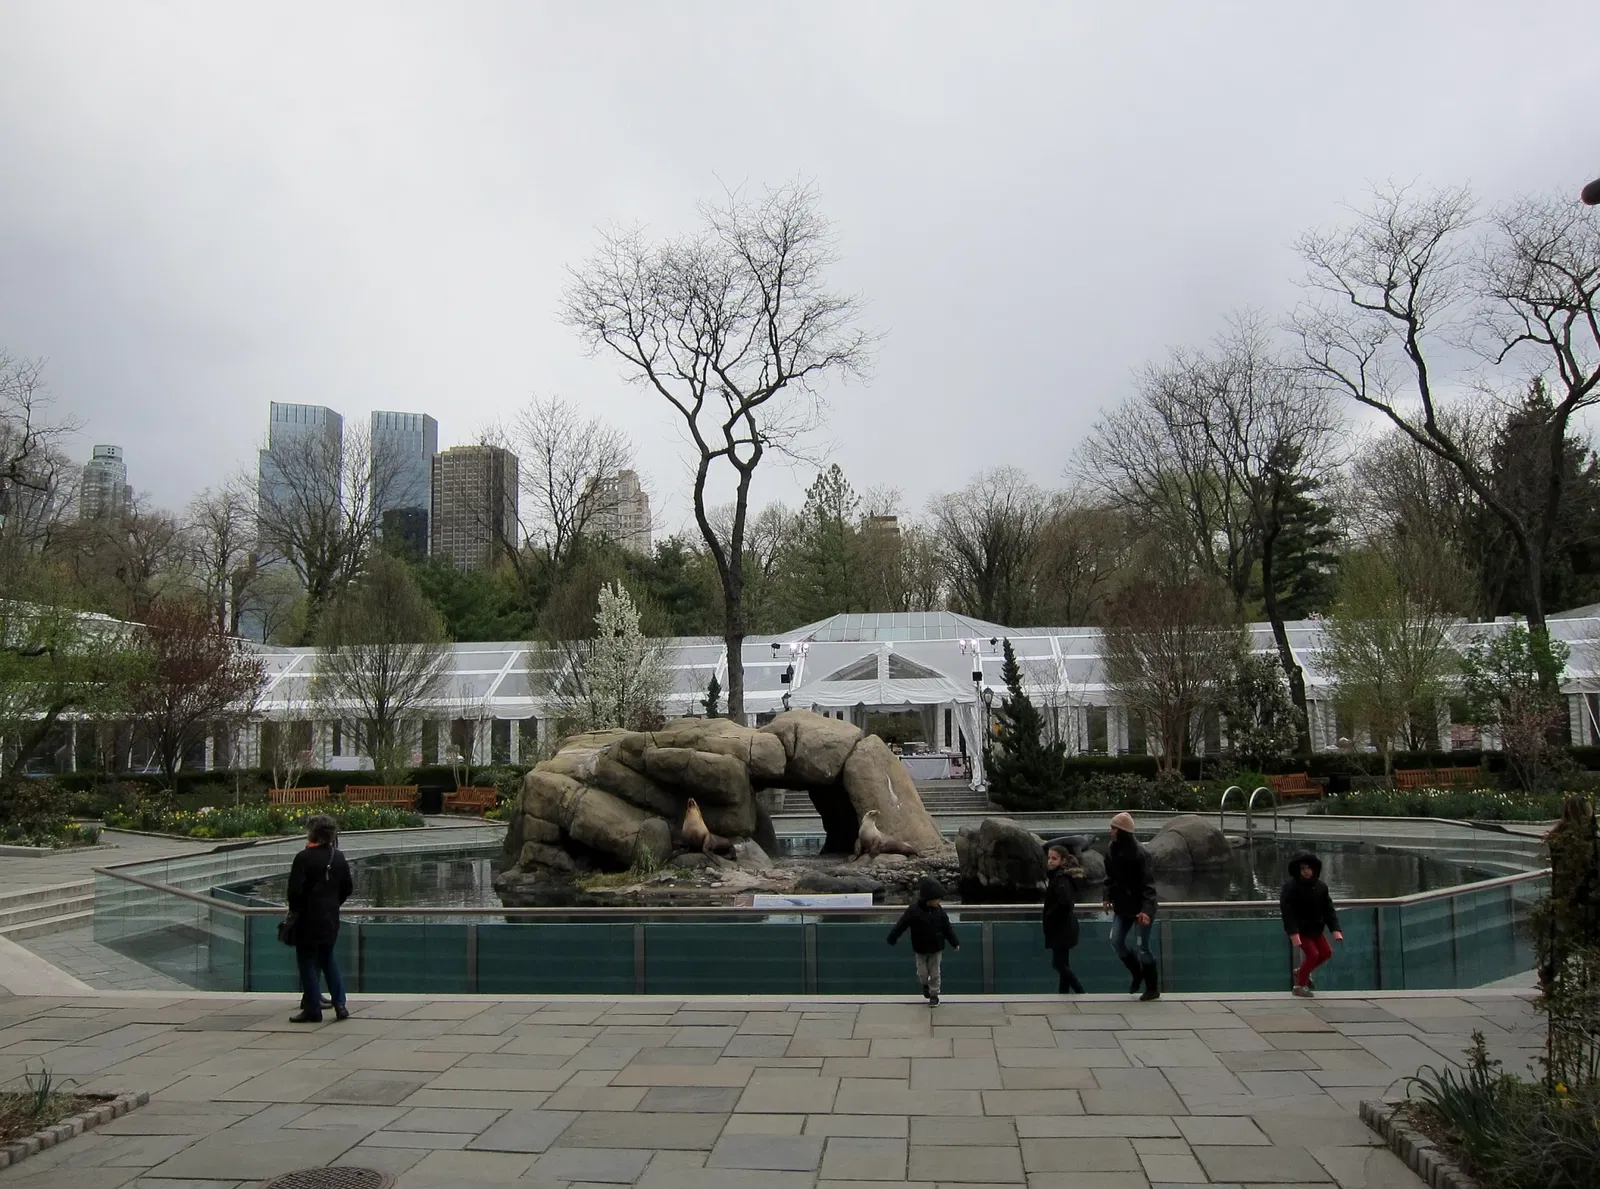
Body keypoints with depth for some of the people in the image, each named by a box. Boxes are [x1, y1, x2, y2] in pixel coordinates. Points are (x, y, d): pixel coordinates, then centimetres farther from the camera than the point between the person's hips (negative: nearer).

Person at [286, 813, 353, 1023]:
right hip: (331, 919, 6)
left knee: (307, 961, 4)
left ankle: (313, 1010, 6)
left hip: (308, 918, -6)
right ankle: (340, 1004, 13)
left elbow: (295, 889, -16)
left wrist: (294, 909, 1)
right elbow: (348, 887, 9)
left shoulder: (304, 857, -15)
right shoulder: (338, 857, 4)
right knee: (327, 959, 17)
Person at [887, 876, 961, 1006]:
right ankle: (925, 984, 42)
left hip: (936, 948, 2)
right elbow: (901, 925, -15)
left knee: (934, 973, 10)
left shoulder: (939, 910, -11)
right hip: (920, 949, -2)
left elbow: (947, 927, -1)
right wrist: (892, 939, -11)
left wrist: (955, 943, 4)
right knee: (922, 973, 9)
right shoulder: (913, 910, -22)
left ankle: (934, 994, 27)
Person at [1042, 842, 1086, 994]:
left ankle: (1081, 993, -3)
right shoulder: (1060, 876, 11)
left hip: (1062, 928, -10)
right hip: (1062, 927, 10)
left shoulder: (1062, 879, -19)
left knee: (1058, 963, -5)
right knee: (1063, 963, 13)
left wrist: (1050, 915, -20)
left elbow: (1065, 901, -34)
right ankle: (1063, 993, 18)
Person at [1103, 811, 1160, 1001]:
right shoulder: (1111, 850, 0)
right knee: (1116, 941, 5)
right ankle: (1137, 974, 29)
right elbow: (1110, 877, 12)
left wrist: (1146, 909, -29)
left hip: (1140, 907, -7)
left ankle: (1153, 988, 16)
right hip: (1122, 906, 7)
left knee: (1141, 947, -1)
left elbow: (1148, 883, -22)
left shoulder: (1139, 853, -21)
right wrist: (1108, 897, 2)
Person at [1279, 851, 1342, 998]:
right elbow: (1287, 911, -26)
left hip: (1314, 928, 7)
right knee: (1312, 954, -13)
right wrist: (1293, 933, -33)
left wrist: (1335, 929, -12)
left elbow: (1328, 909, -2)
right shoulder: (1290, 886, -21)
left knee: (1326, 953, 12)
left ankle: (1301, 973, 33)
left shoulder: (1320, 887, -3)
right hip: (1299, 928, -7)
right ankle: (1299, 985, 6)